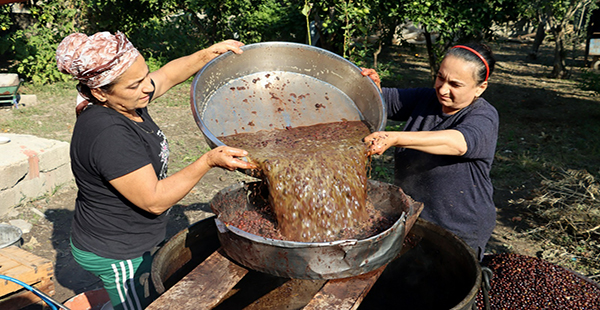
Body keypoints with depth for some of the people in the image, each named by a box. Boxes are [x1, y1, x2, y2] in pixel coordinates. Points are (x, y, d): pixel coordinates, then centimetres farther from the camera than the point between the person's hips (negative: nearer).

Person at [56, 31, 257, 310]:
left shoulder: (126, 101, -6)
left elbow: (168, 76, 11)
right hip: (118, 255, -9)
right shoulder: (108, 135, -33)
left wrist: (207, 55, -3)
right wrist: (209, 161, -31)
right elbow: (155, 200, -29)